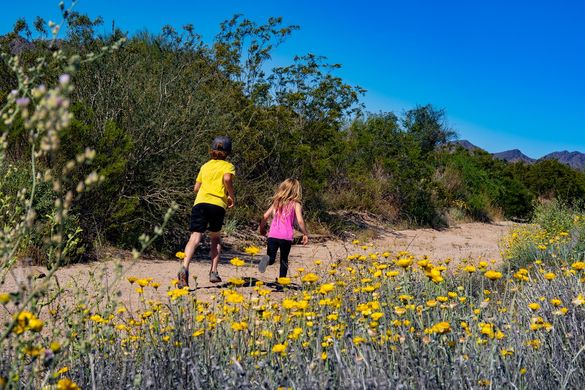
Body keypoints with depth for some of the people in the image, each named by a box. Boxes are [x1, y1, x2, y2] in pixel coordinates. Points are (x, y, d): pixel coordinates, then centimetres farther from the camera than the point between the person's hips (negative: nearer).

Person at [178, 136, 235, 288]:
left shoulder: (205, 166, 25)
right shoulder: (228, 166, 13)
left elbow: (196, 188, 24)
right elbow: (227, 179, -10)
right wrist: (232, 196, 0)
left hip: (201, 202, 2)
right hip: (218, 204, -2)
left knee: (195, 238, -10)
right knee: (216, 237, 20)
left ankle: (184, 268, -33)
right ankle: (214, 272, 12)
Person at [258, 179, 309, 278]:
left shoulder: (277, 202, 12)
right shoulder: (296, 204, 1)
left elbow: (265, 216, 8)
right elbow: (300, 220, -11)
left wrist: (262, 229, 22)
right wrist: (305, 234, -1)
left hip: (273, 235, 2)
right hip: (286, 237, -2)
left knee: (271, 259, 4)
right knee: (284, 260, 15)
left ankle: (267, 259, -27)